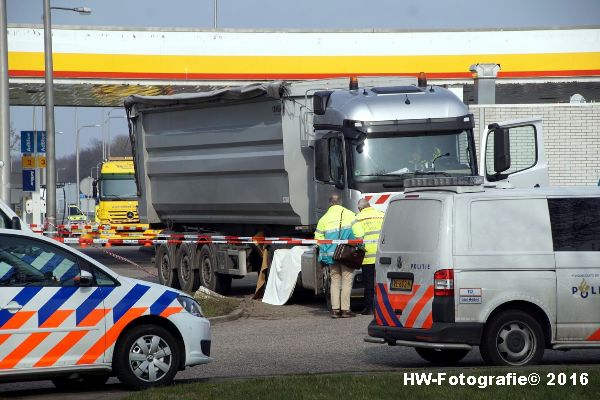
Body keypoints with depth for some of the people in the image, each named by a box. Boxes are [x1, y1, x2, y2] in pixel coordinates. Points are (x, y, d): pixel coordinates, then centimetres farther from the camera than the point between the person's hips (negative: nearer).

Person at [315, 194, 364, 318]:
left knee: (335, 281, 10)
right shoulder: (348, 214, 1)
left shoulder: (324, 218, 8)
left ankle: (335, 309, 3)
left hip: (331, 255, 3)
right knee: (347, 280, 2)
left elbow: (318, 237, 5)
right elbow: (358, 231, -8)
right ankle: (345, 309, -2)